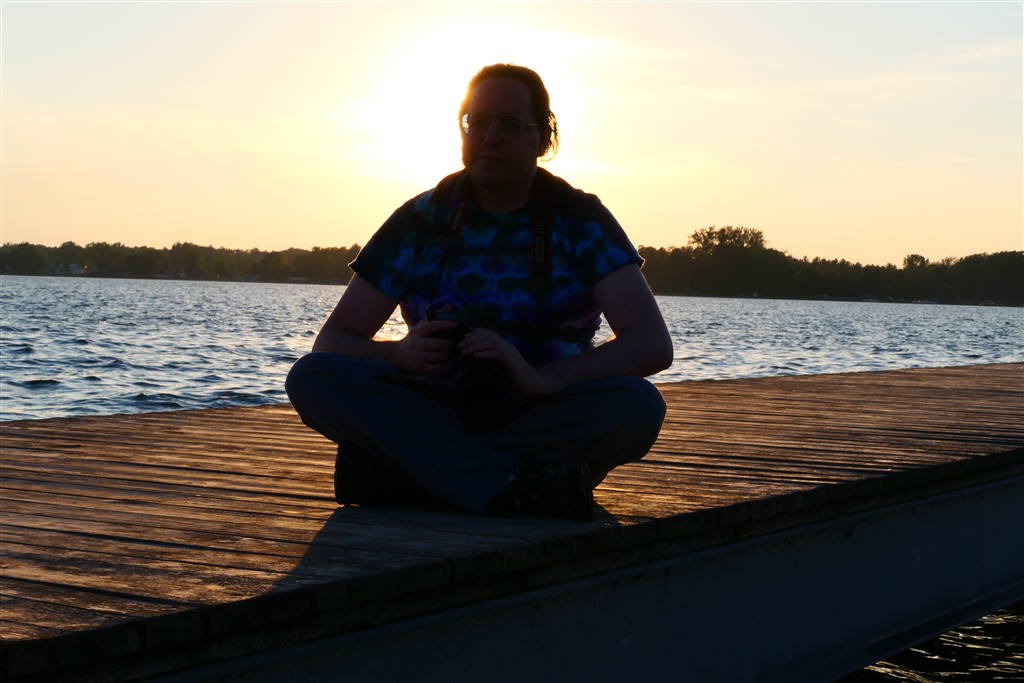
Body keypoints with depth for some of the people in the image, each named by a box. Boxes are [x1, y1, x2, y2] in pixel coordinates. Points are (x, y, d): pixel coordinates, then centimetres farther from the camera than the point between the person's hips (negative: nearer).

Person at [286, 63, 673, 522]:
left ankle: (397, 471, -28)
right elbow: (331, 343, 0)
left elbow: (653, 344, -14)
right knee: (312, 378, -23)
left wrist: (539, 379, -31)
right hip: (433, 412, 1)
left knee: (639, 405, -32)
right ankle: (521, 488, -33)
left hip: (545, 420, -1)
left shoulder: (580, 220, -1)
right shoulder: (422, 220, 3)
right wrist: (402, 354, -24)